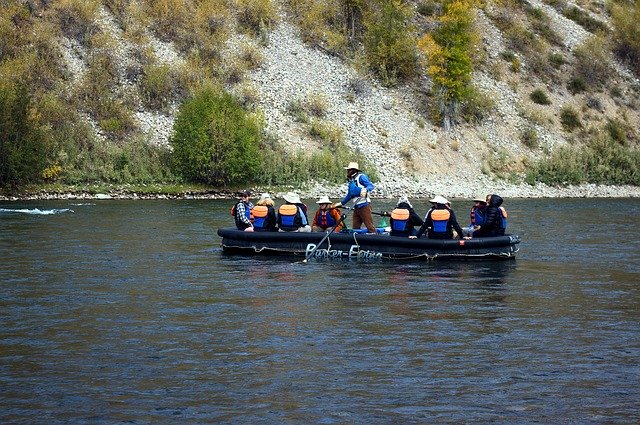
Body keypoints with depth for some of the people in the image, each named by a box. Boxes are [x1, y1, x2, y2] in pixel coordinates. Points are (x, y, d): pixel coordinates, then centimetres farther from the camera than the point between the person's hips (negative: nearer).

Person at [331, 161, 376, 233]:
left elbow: (371, 186, -16)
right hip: (356, 207, 9)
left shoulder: (361, 177, -7)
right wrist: (341, 203, 33)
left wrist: (365, 190, -36)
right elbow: (350, 195, 29)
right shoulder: (351, 180, 19)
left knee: (370, 226, -10)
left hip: (364, 206, -9)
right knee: (355, 228, 9)